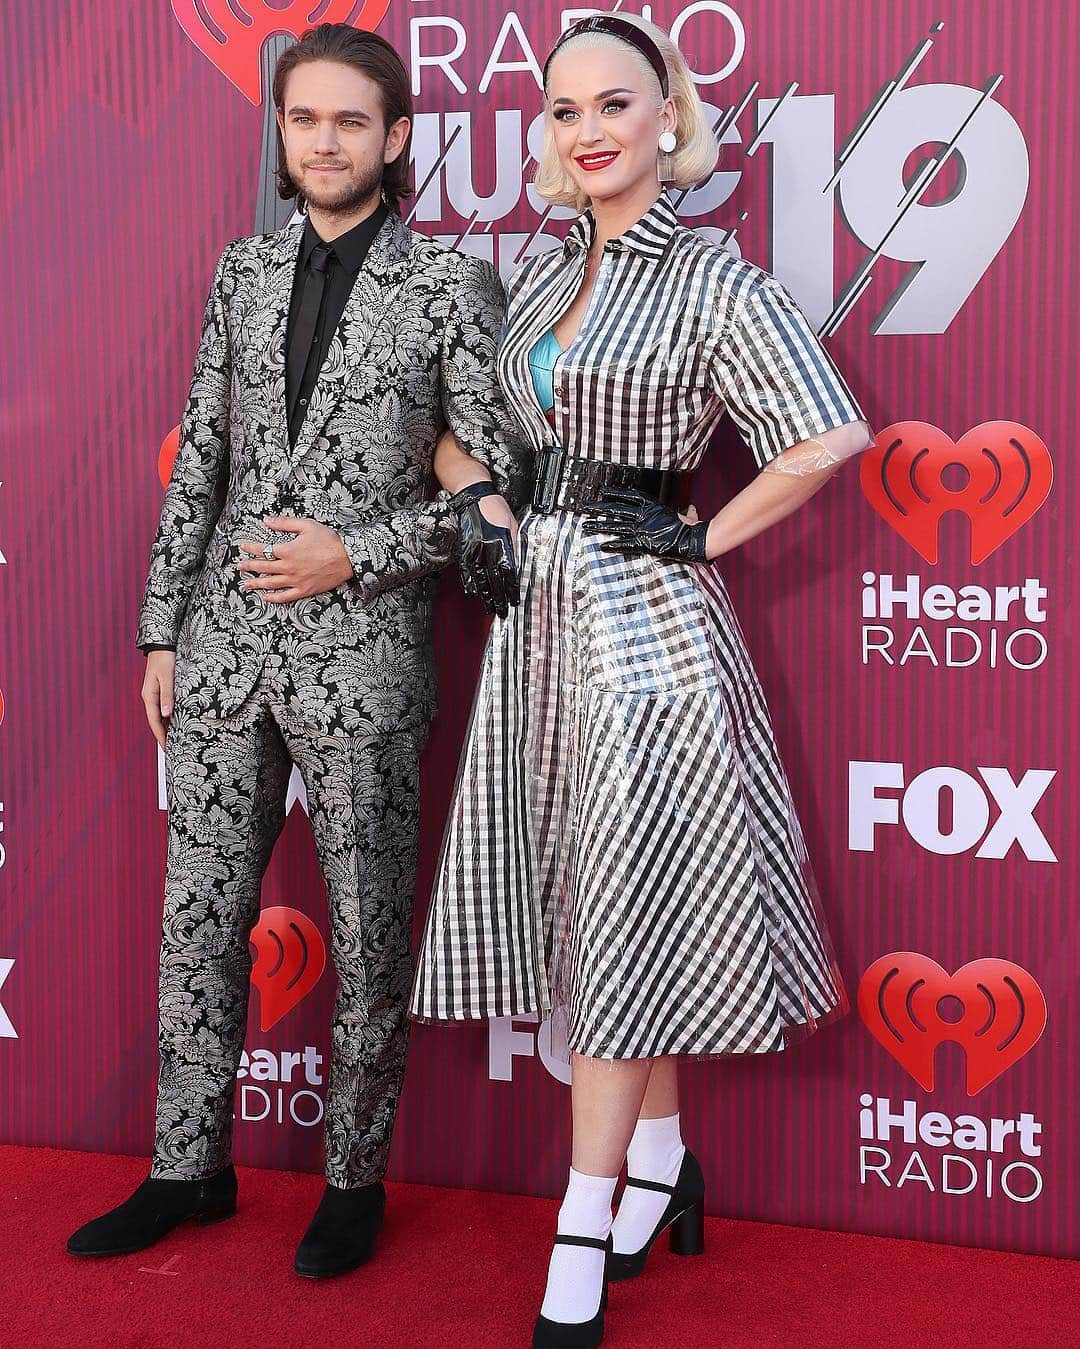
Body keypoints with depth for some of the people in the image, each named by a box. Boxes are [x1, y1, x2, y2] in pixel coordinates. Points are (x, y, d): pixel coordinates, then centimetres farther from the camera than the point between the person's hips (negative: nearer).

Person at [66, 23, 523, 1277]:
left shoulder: (452, 286, -4)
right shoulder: (244, 271, 10)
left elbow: (501, 485, -4)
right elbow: (198, 462, 12)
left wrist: (356, 554, -13)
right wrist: (162, 630, 9)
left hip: (361, 654, -4)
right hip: (225, 643, 5)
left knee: (366, 937, 7)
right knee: (197, 918, 12)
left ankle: (354, 1180, 26)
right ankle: (188, 1169, 29)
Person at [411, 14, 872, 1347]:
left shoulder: (714, 283, -8)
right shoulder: (541, 273, 11)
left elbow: (830, 436, -15)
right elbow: (451, 420, 19)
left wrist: (706, 539, -11)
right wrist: (485, 507, 2)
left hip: (642, 616, -6)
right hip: (540, 612, 7)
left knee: (621, 921, -1)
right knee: (594, 912, 12)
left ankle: (583, 1238, 9)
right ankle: (662, 1157, 30)